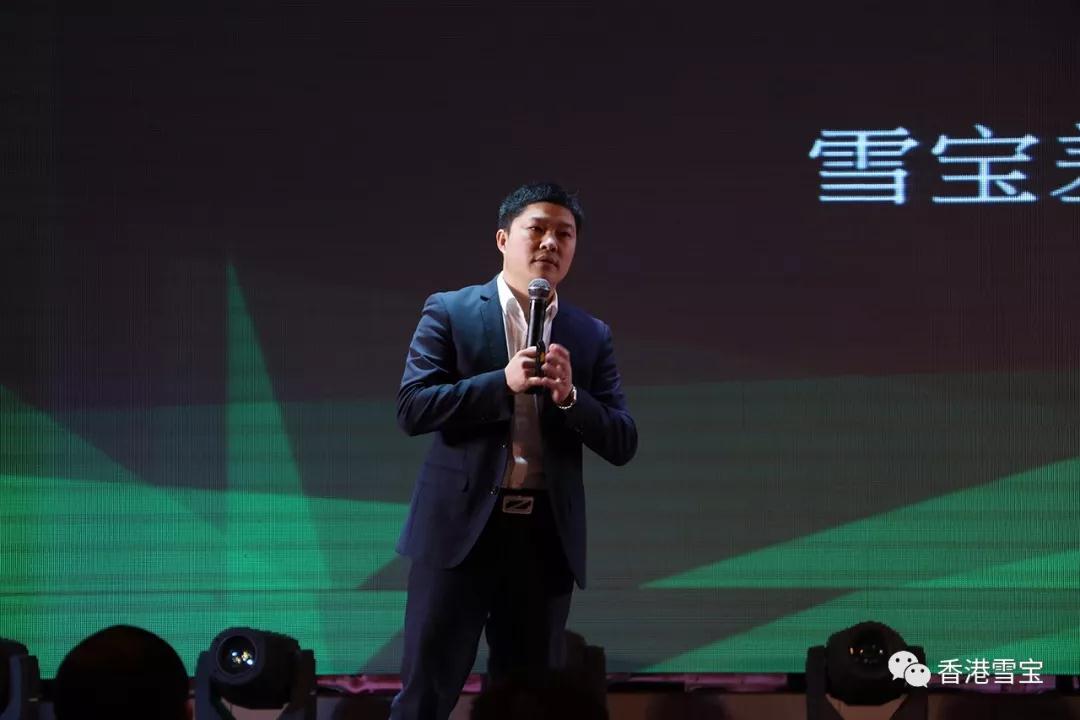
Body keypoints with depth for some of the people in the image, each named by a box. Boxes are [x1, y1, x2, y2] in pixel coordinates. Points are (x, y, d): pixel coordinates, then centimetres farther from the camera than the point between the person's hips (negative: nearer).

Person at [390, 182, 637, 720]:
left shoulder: (591, 336, 10)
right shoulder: (449, 312, 2)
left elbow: (623, 445, 5)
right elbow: (411, 409, -8)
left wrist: (570, 396, -13)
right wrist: (504, 382, -18)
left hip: (546, 535, 3)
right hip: (461, 527, -3)